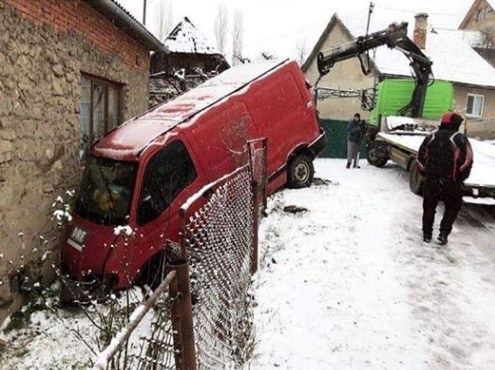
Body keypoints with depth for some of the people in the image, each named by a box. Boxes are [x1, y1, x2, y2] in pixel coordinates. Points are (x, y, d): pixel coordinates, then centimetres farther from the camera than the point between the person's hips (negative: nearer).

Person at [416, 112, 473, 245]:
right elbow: (467, 161, -12)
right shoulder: (460, 138, -6)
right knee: (452, 208, 16)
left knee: (429, 208, 16)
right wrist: (461, 177, 2)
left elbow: (420, 159, 7)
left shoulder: (431, 138, 6)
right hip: (451, 183, -3)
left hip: (431, 181, 3)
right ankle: (444, 233, 7)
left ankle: (427, 234, 20)